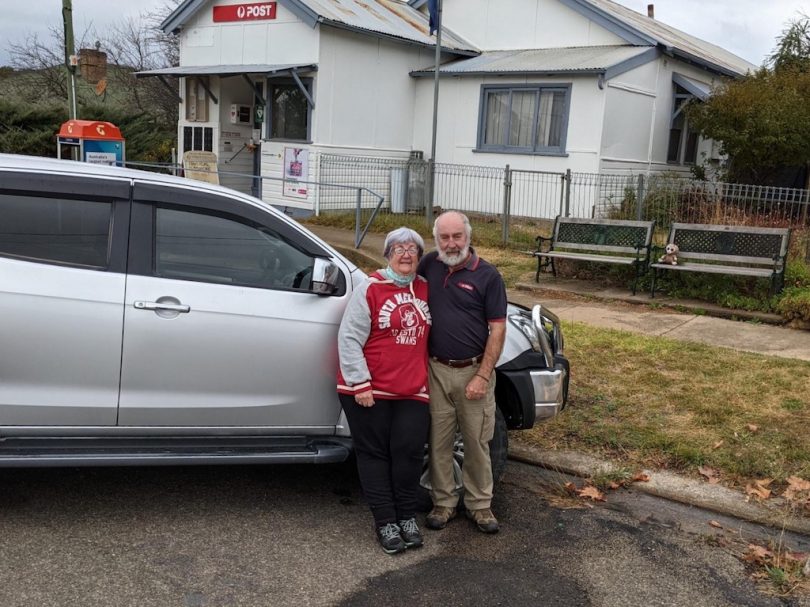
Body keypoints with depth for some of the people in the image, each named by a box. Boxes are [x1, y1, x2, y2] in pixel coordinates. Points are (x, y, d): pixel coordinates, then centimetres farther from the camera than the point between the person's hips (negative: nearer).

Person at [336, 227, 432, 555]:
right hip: (369, 389, -4)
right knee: (374, 454, 5)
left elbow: (429, 334, 21)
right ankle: (385, 521, 13)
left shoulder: (425, 289, 8)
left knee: (409, 452, 2)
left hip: (412, 391, 4)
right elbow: (349, 338, -11)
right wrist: (360, 384, -15)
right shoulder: (370, 289, -8)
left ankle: (407, 517, 19)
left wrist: (426, 376, 15)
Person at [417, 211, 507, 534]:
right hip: (436, 370, 3)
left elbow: (498, 329, -6)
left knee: (477, 442, 7)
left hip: (473, 371, -2)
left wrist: (483, 376, -12)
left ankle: (479, 504, 22)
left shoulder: (487, 275, -6)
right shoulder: (429, 265, 3)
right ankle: (443, 502, 23)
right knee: (439, 442, 9)